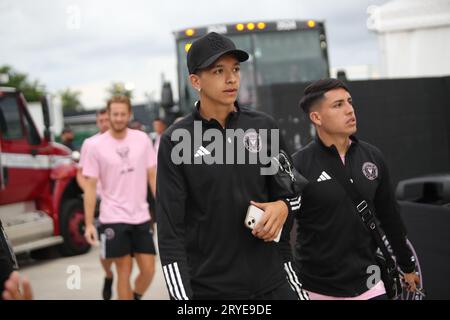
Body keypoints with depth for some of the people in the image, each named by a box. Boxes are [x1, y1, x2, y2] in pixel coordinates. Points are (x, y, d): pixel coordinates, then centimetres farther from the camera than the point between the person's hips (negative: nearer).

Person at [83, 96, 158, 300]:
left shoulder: (142, 139, 1)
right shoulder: (96, 146, -5)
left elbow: (153, 176, 7)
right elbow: (90, 186, -3)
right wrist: (89, 224, -8)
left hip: (141, 217, 3)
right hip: (113, 219, -3)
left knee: (148, 270, 3)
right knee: (124, 272, 1)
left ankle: (136, 296, 30)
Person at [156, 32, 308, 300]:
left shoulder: (264, 127, 3)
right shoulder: (176, 141, -6)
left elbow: (291, 189, 15)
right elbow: (170, 231, -8)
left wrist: (283, 206, -7)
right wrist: (182, 297, -14)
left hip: (272, 284, 3)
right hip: (208, 289, -3)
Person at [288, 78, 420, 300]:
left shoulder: (373, 157, 3)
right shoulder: (298, 166, -11)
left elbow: (390, 218, 14)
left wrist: (407, 266, 21)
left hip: (368, 286, 4)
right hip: (317, 290, -3)